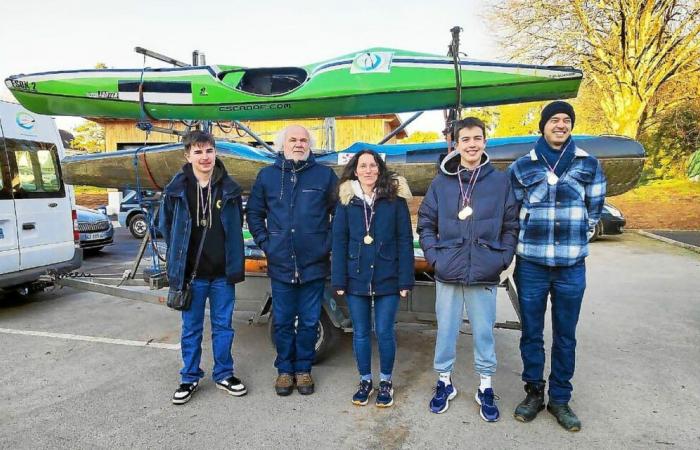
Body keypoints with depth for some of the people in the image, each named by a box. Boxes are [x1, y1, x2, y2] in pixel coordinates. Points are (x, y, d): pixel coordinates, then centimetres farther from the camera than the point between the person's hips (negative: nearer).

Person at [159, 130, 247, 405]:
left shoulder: (229, 188, 0)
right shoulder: (176, 188, -4)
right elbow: (166, 225, 7)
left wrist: (233, 260, 5)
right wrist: (179, 256, 5)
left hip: (223, 272, 1)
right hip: (190, 273, -1)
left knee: (223, 326, 12)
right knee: (191, 328, 12)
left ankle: (224, 374, 29)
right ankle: (190, 378, 28)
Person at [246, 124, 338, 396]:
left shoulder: (325, 175, 1)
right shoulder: (267, 176, 5)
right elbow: (254, 213, 13)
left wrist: (329, 242, -1)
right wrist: (265, 242, 4)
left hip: (314, 264, -1)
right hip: (280, 265, 1)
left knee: (309, 322, 10)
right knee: (282, 322, 11)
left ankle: (303, 369, 28)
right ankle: (285, 369, 29)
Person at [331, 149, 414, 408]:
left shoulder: (395, 199, -3)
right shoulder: (346, 200, 2)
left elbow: (405, 241, -4)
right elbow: (339, 242, 1)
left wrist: (405, 280, -8)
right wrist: (339, 280, -3)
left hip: (387, 279, -1)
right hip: (356, 279, 2)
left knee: (384, 332, 8)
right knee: (361, 333, 13)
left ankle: (386, 382, 29)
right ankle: (365, 380, 31)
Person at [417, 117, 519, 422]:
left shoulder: (500, 181, 2)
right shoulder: (441, 182, 3)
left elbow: (511, 225, 5)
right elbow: (425, 223, 7)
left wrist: (503, 258, -3)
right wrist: (433, 255, -3)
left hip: (485, 274, 0)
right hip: (448, 273, 1)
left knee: (484, 331, 11)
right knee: (446, 329, 12)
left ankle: (485, 387, 30)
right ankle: (444, 381, 31)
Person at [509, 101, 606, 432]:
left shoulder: (589, 165, 4)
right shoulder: (522, 166, 1)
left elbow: (594, 210, 10)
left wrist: (575, 241, 9)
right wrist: (529, 241, 4)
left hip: (571, 266, 1)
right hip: (531, 264, 0)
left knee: (565, 336, 10)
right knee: (531, 333, 9)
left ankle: (560, 399, 25)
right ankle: (534, 392, 26)